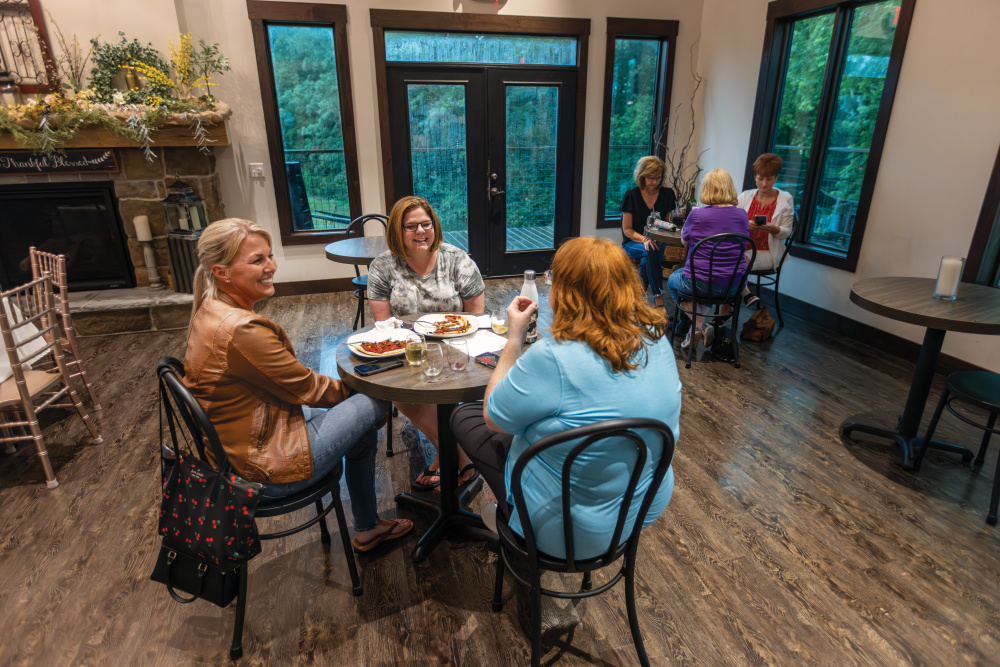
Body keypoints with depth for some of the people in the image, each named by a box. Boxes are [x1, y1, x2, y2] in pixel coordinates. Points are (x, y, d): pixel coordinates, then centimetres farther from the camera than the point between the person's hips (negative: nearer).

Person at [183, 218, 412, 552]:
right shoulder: (241, 330, -30)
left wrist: (346, 389, 6)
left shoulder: (211, 311, 2)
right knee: (375, 403, -1)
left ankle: (367, 528, 33)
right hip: (265, 466, -9)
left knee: (362, 430, 18)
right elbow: (305, 387, -17)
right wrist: (351, 388, 3)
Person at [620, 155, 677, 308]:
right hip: (632, 244, -2)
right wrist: (644, 239, -21)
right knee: (651, 251, -36)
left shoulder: (667, 194, 9)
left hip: (658, 243, 2)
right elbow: (627, 230, -3)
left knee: (646, 262, -35)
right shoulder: (631, 195, 1)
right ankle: (659, 299, -37)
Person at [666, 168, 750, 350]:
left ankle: (699, 325, 6)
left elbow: (684, 242, 5)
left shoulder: (696, 215, -13)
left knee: (673, 281, 26)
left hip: (702, 285, -5)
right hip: (735, 286, 5)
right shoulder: (742, 215, -1)